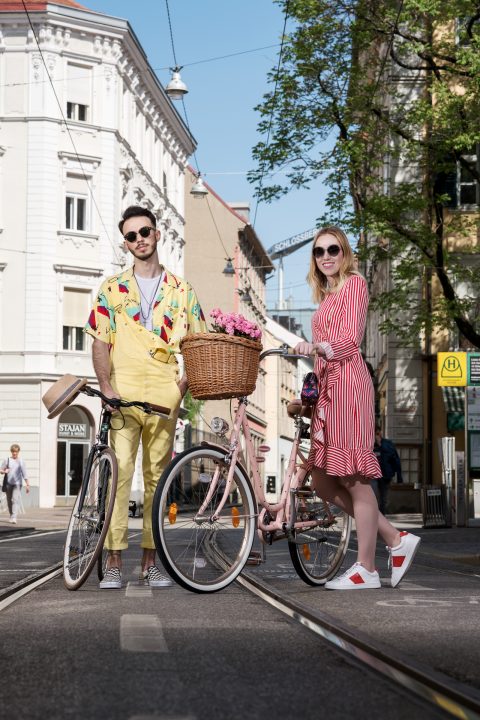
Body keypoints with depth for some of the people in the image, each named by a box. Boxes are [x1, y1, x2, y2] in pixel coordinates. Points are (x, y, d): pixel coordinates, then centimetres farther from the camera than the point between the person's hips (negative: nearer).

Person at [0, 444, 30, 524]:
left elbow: (24, 474, 7)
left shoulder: (21, 461, 4)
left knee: (16, 500, -15)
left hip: (17, 483, -2)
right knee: (9, 501, 9)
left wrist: (27, 484, 5)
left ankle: (14, 518, -22)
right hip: (8, 483, 2)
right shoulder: (7, 460, 5)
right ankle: (11, 516, 25)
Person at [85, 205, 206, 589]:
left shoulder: (181, 290, 13)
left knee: (158, 477, 4)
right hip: (123, 395, -1)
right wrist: (106, 387, -8)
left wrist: (185, 381, -3)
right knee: (119, 472, -9)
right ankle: (114, 562, -6)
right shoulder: (112, 289, 10)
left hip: (164, 397, 1)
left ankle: (150, 561, 12)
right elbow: (100, 343, 6)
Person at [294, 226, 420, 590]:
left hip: (348, 383, -9)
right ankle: (396, 539, 16)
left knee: (354, 479, -6)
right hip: (328, 386, 9)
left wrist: (321, 348, -31)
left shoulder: (355, 283, -1)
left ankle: (366, 570, 2)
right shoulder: (327, 293, 24)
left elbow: (350, 339, -14)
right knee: (324, 481, 8)